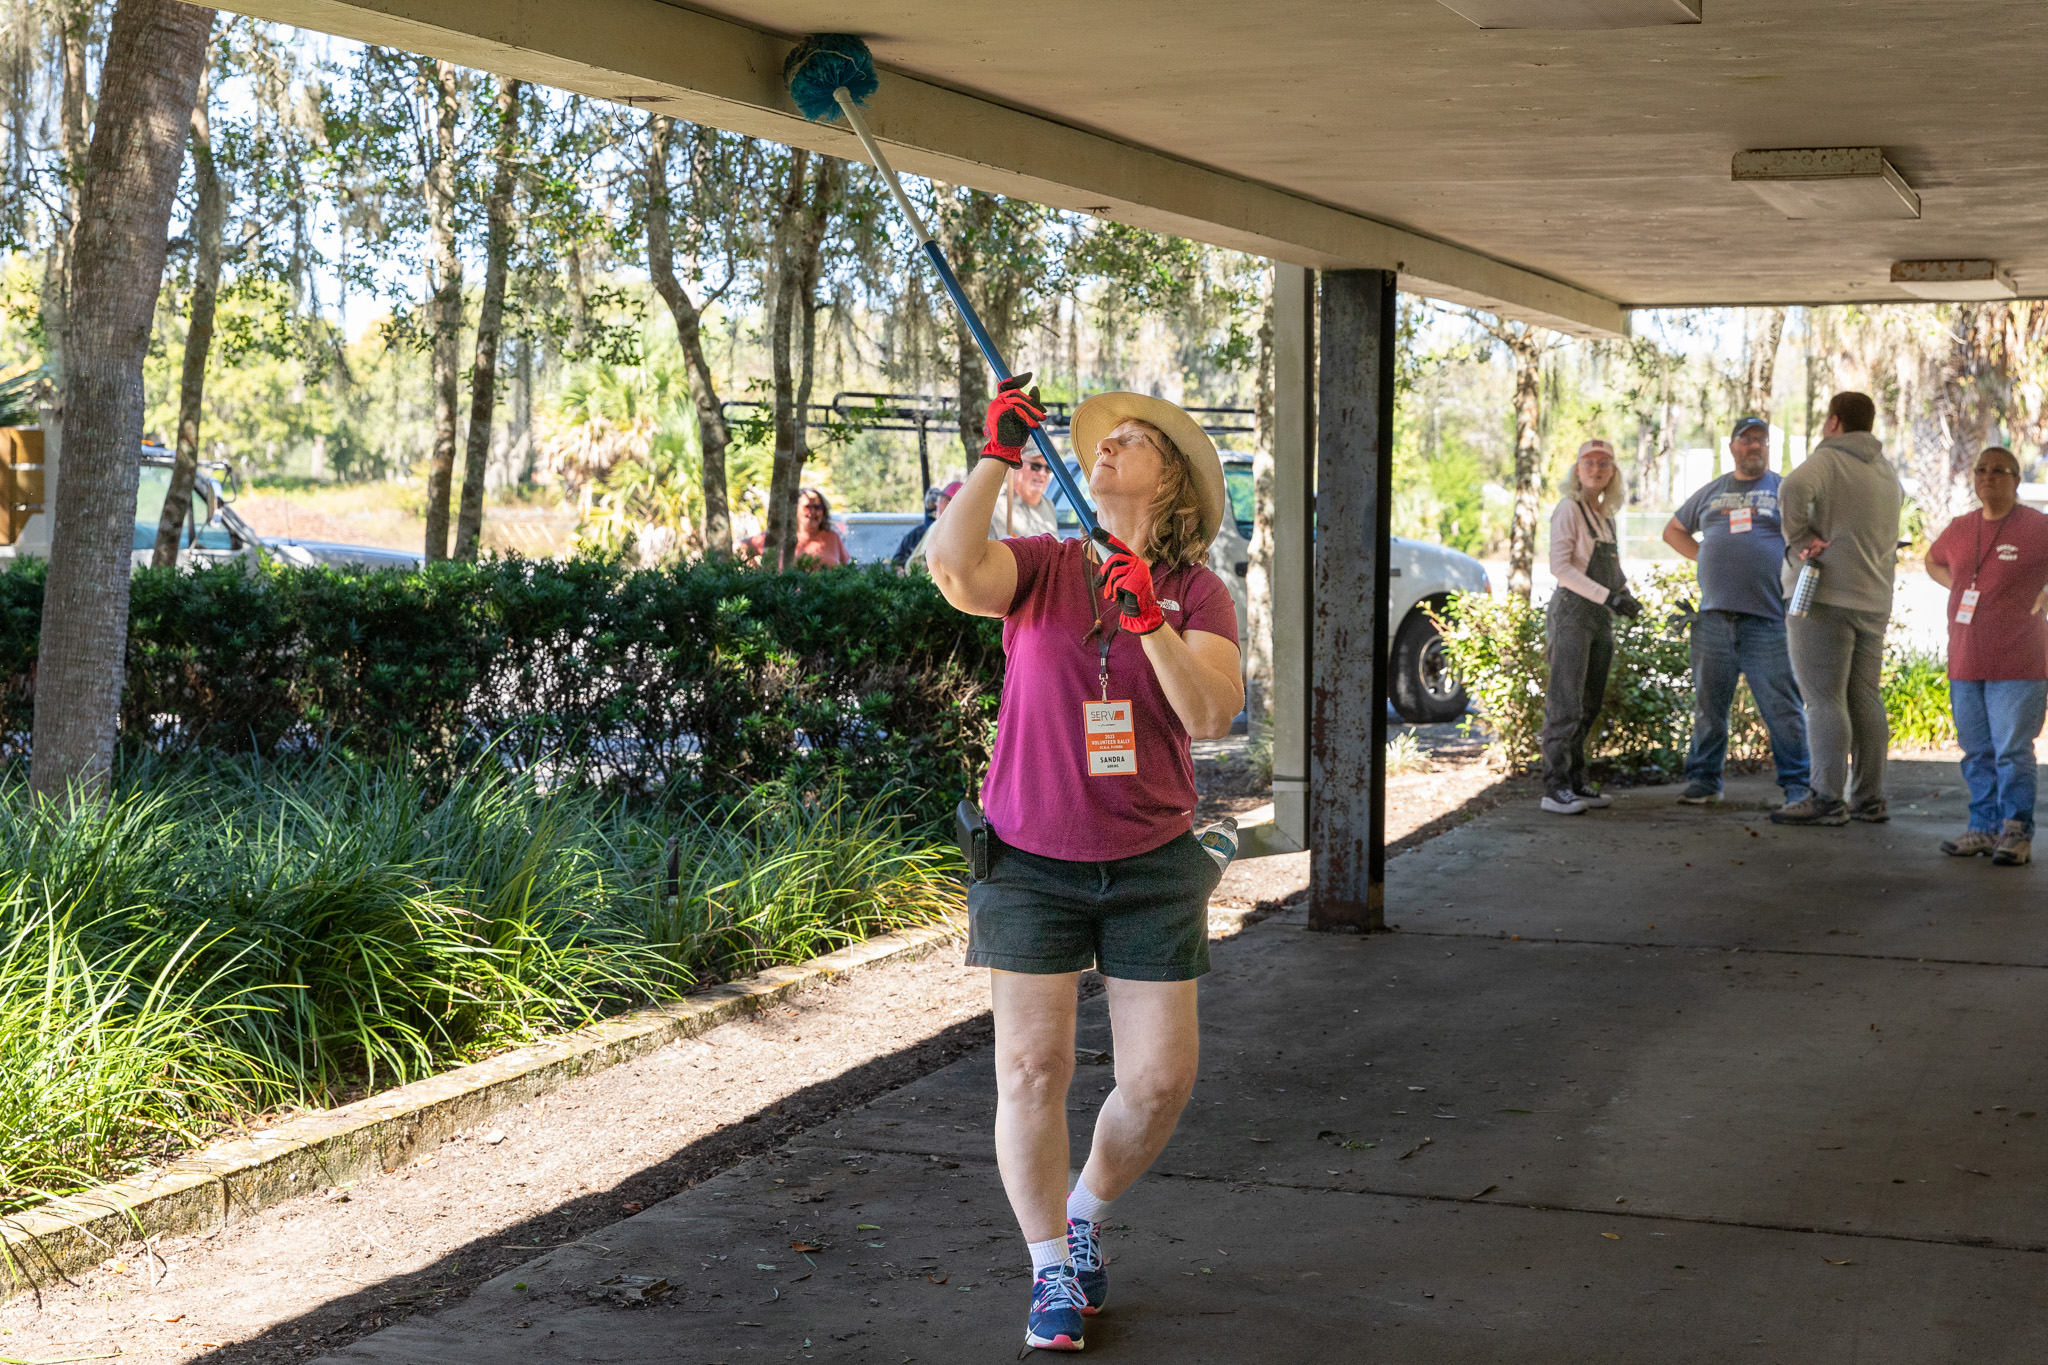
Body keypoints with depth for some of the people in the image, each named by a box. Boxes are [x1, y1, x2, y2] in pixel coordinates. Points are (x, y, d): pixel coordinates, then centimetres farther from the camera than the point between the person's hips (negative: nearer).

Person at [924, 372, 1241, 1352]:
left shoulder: (1198, 592, 1)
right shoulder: (1044, 568, -1)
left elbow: (1213, 717, -14)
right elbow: (955, 570, -22)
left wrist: (1151, 623, -26)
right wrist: (998, 458, -23)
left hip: (1151, 866, 1)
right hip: (1032, 859, -1)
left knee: (1160, 1081, 1)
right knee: (1031, 1070, -5)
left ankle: (1086, 1213, 30)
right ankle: (1052, 1272, 13)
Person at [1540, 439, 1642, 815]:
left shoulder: (1606, 515, 17)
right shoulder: (1569, 509, -6)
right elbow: (1560, 566, -15)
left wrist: (1625, 593, 4)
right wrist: (1607, 596, -21)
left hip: (1600, 616, 8)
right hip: (1572, 612, -8)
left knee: (1588, 706, 10)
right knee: (1565, 703, -11)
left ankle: (1575, 782, 16)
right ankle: (1554, 788, -11)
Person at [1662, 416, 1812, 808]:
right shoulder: (1711, 492, 18)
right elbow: (1673, 530, 29)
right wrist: (1705, 556, 13)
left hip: (1767, 618, -3)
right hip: (1713, 616, 3)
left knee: (1782, 708, -5)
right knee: (1709, 705, 7)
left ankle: (1797, 785, 0)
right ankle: (1703, 781, 14)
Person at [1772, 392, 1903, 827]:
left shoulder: (1828, 459, -8)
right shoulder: (1887, 470, 17)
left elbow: (1794, 488, -27)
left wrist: (1799, 539, -17)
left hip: (1826, 596, -8)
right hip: (1875, 599, 8)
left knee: (1824, 699, -7)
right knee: (1865, 699, 10)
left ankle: (1827, 798, -9)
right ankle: (1869, 799, 11)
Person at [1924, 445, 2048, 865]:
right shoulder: (1960, 529, 11)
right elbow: (1933, 561, 32)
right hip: (1965, 666, 6)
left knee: (2012, 753, -6)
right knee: (1977, 753, 10)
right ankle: (1984, 828, 18)